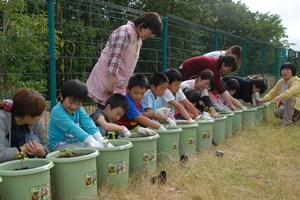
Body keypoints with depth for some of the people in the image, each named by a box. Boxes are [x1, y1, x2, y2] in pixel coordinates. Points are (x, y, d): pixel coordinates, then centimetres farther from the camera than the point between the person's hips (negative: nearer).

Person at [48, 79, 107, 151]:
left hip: (75, 143, 7)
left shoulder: (79, 109, 4)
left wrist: (99, 138, -31)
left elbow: (87, 122, -13)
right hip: (59, 145, -7)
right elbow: (71, 128, -32)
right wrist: (91, 141, -43)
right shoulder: (57, 111, -19)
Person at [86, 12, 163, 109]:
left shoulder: (139, 39, 14)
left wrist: (126, 85, 15)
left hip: (119, 86, 9)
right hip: (106, 81, -9)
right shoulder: (124, 32, -15)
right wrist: (110, 86, -22)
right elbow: (113, 61, -21)